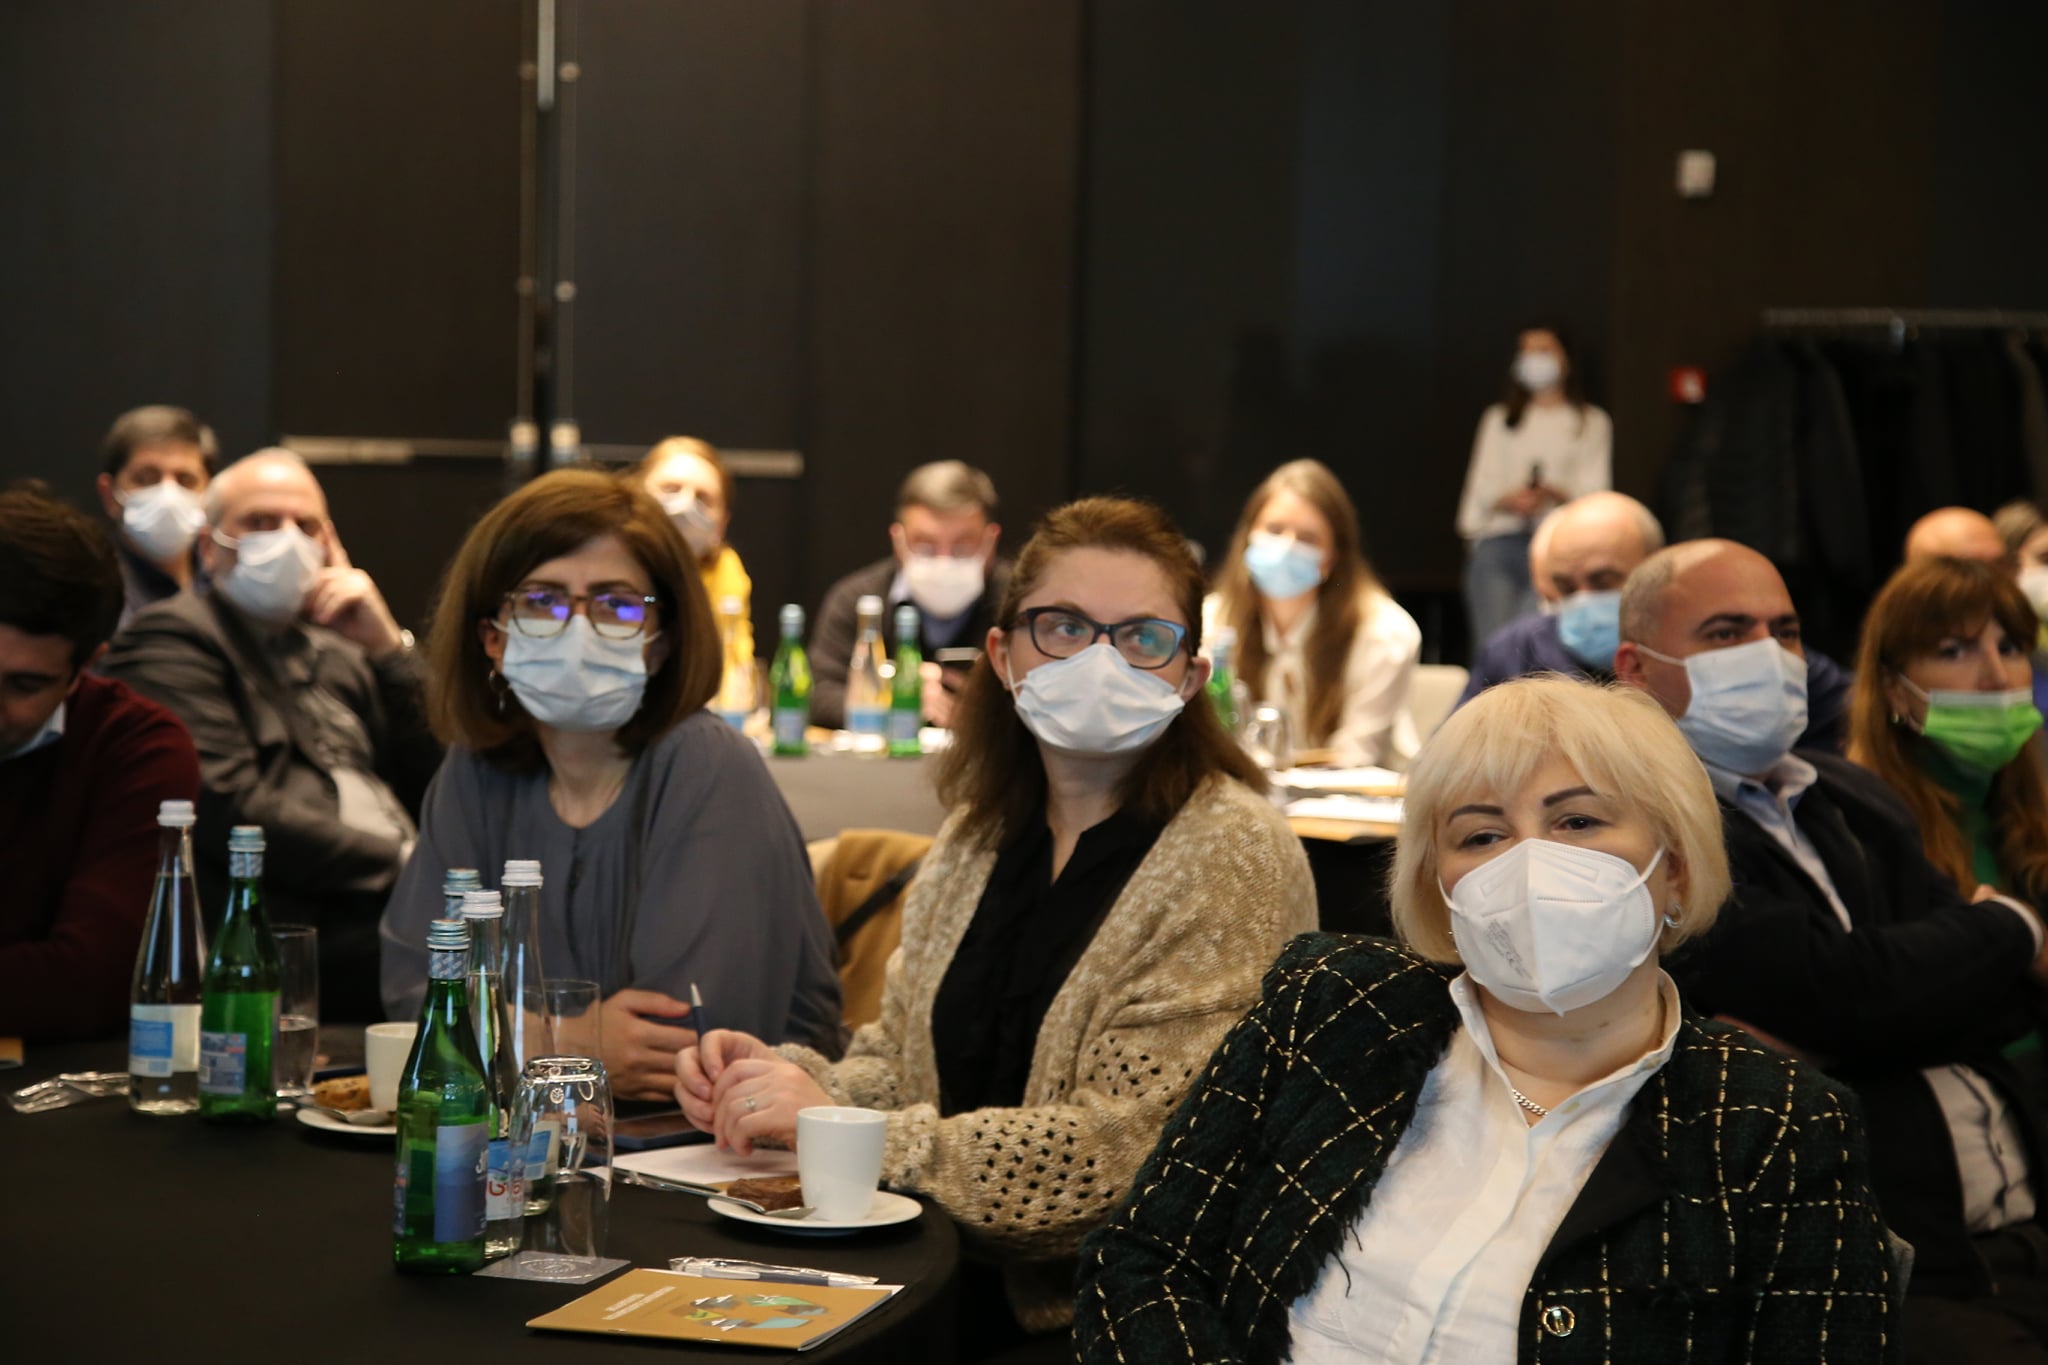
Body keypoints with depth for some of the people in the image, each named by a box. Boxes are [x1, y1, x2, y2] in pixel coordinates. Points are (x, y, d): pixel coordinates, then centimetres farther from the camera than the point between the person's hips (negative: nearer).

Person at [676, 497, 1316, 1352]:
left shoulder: (1229, 856, -11)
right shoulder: (981, 833, 10)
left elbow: (1134, 1147, -17)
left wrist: (843, 1126, -18)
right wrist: (797, 1078, -8)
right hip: (954, 1276, 6)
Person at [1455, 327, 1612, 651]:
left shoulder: (1592, 423, 17)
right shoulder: (1498, 419, 24)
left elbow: (1596, 491, 6)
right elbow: (1481, 487, 14)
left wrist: (1556, 494, -15)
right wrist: (1508, 500, -8)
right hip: (1498, 542, 2)